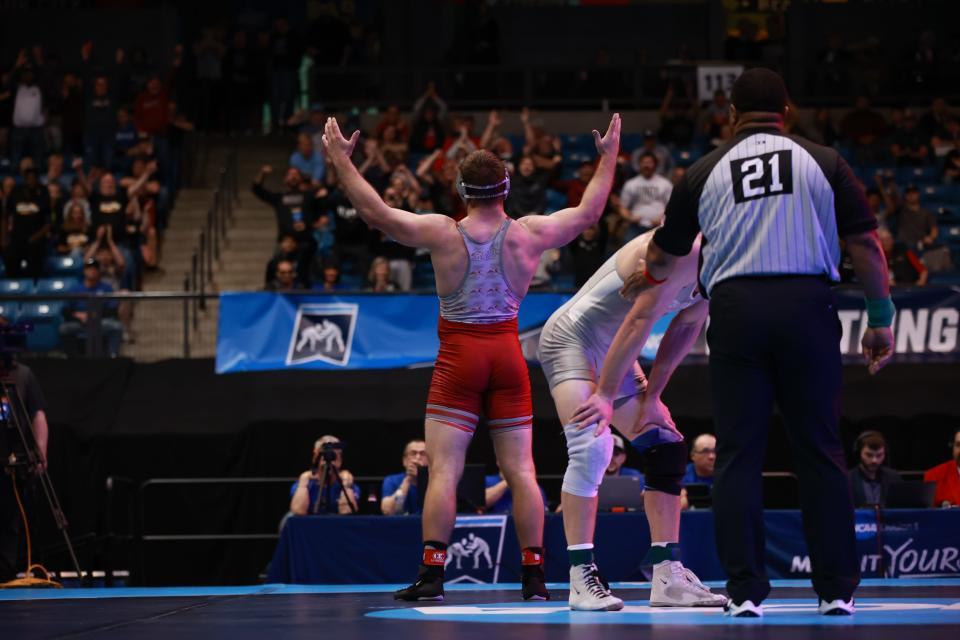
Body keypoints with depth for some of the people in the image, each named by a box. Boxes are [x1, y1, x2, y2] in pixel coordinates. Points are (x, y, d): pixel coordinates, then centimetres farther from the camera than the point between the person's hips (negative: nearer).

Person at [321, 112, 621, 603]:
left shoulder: (442, 233, -7)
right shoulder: (529, 234, -2)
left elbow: (376, 213, -5)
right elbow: (589, 212, 12)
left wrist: (341, 160, 4)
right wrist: (608, 157, 25)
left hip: (459, 355, -2)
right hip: (507, 352, 2)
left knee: (443, 470, -3)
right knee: (520, 471, 4)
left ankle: (431, 574, -8)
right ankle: (534, 576, 4)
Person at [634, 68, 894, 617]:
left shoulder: (705, 171, 11)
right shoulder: (823, 162, 6)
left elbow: (664, 257, 22)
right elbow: (865, 244, 2)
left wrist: (650, 279, 45)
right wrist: (881, 319, 11)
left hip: (736, 309, 1)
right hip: (808, 305, 0)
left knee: (738, 453, 4)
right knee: (819, 450, 5)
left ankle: (745, 591, 0)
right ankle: (838, 588, 5)